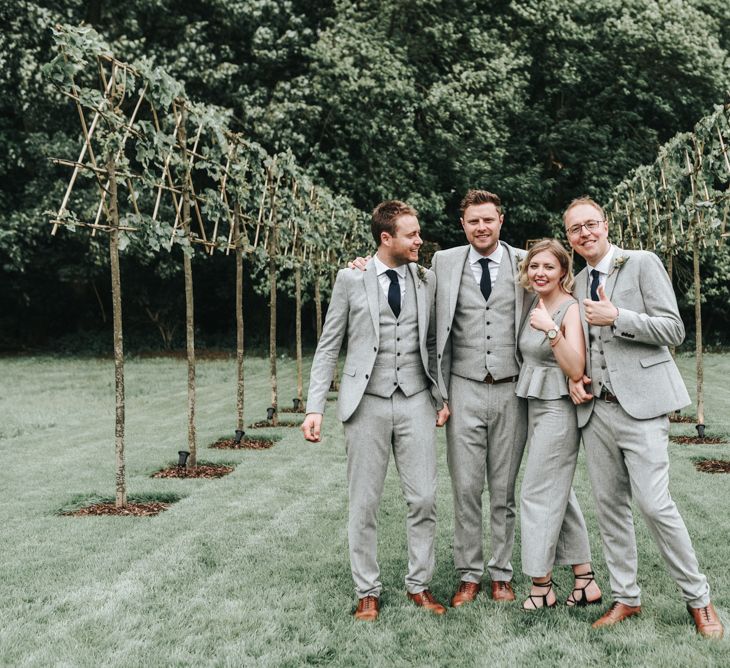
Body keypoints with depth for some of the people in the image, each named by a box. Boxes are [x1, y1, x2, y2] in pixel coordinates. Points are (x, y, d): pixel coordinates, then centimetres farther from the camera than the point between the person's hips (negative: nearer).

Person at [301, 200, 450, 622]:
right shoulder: (351, 279, -1)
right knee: (365, 503, 5)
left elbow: (432, 344, 13)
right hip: (367, 402, -2)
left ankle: (420, 584, 20)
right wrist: (315, 408, -5)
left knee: (424, 499, 2)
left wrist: (442, 397, 5)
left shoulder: (427, 280, 6)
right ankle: (368, 591, 18)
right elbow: (329, 347, 1)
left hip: (416, 401, 2)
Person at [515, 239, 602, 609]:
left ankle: (542, 587, 10)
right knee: (559, 493, 12)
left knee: (537, 493, -2)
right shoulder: (533, 304, 9)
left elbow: (576, 370, -21)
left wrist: (551, 331, -29)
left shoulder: (571, 309, -14)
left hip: (558, 409, -8)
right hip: (535, 406, 8)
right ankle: (585, 581, 21)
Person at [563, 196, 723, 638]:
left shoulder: (643, 264, -2)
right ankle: (626, 597, 19)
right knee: (609, 504, 8)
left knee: (654, 504, -11)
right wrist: (575, 378, 6)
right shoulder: (578, 283, 16)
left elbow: (674, 330, -7)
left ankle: (698, 598, 5)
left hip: (640, 403, -6)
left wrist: (617, 316, -18)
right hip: (596, 407, 6)